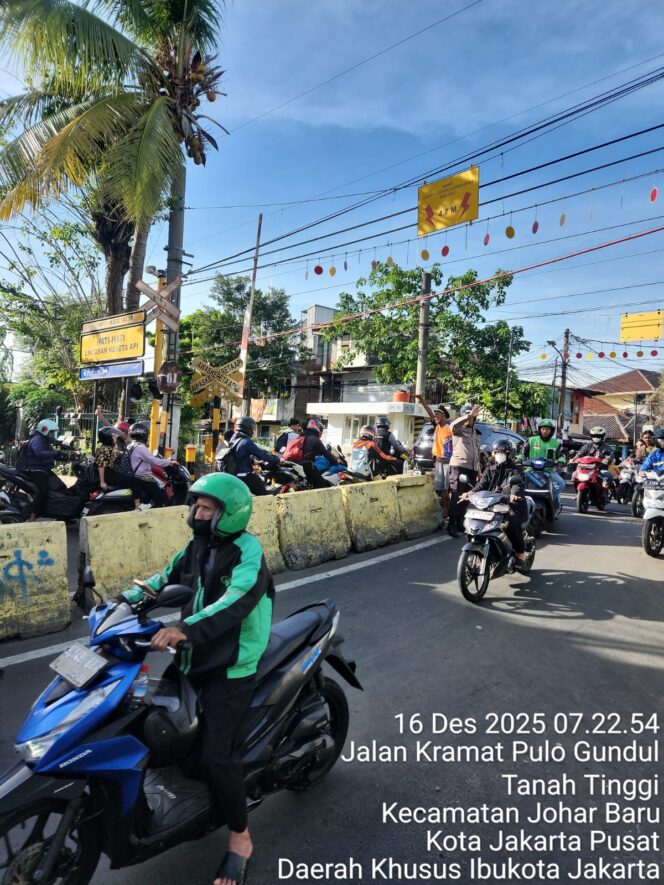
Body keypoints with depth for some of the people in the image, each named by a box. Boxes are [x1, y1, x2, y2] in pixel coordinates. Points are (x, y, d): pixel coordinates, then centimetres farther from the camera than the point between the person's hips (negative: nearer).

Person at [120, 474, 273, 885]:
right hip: (195, 656, 8)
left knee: (217, 755, -11)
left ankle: (240, 838, 13)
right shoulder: (198, 546, 6)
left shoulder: (248, 552, -20)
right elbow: (167, 577, 12)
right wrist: (129, 598, -4)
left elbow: (236, 602, -35)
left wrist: (186, 628, -47)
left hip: (232, 666, -8)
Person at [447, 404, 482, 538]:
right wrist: (469, 416, -37)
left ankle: (460, 523, 18)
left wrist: (478, 471, 22)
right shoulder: (458, 429, 0)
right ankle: (452, 525, -5)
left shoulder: (475, 433, 23)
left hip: (472, 469, 7)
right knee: (457, 497, -9)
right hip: (459, 467, -7)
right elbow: (453, 425, -27)